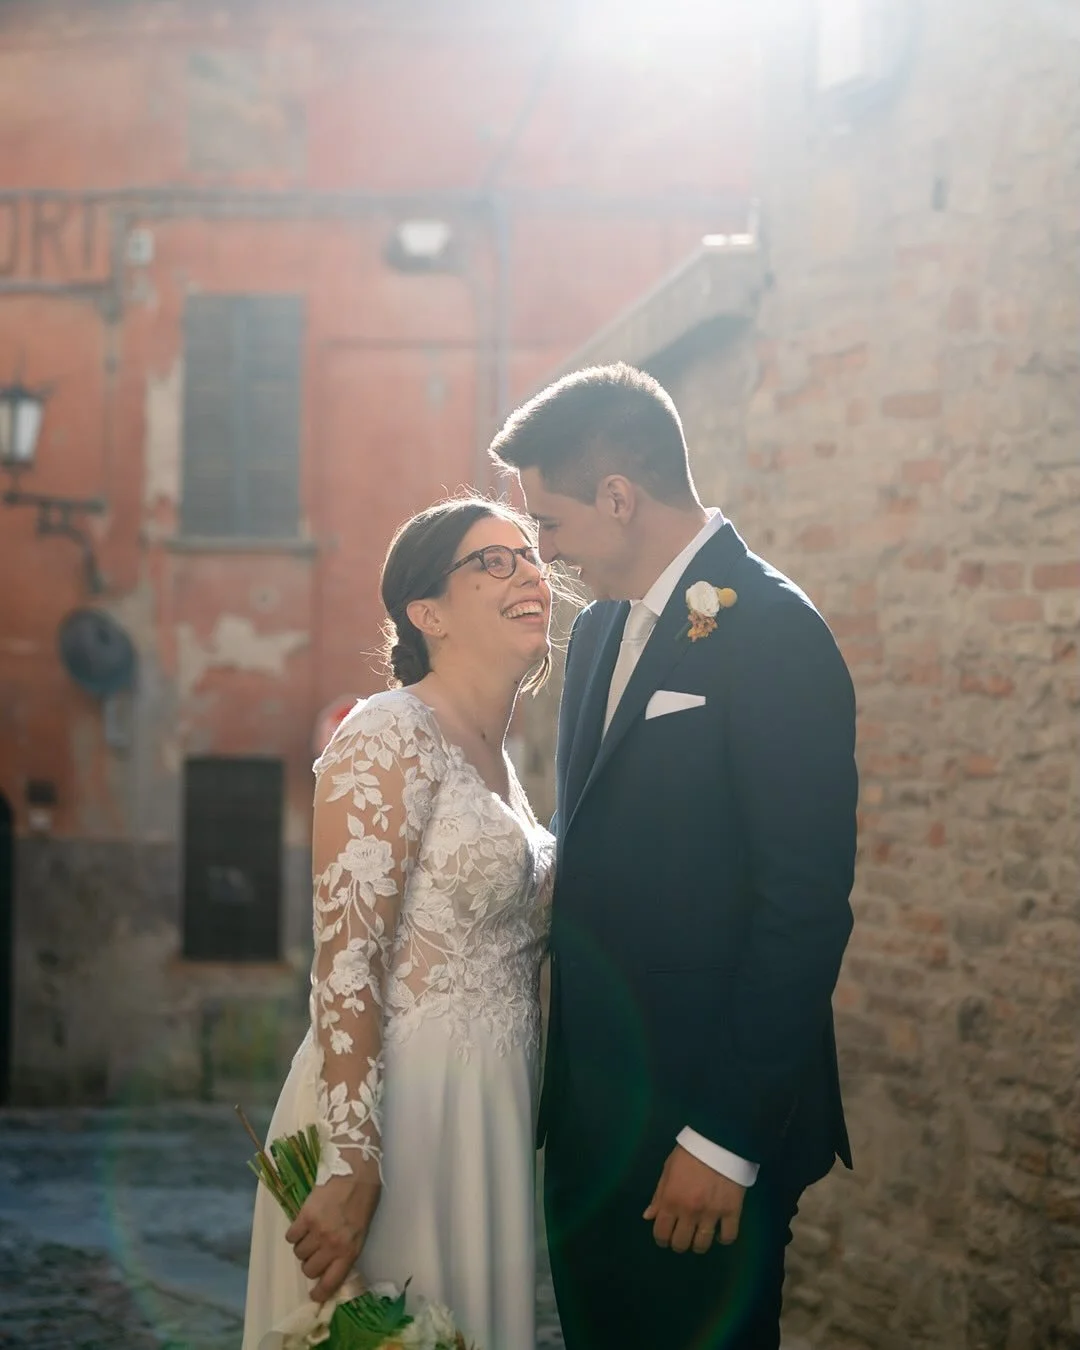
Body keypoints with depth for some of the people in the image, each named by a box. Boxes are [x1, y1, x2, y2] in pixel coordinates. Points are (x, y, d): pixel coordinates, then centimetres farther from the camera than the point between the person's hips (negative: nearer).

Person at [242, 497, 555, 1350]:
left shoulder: (495, 756, 13)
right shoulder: (391, 735, -13)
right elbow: (345, 961, -20)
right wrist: (351, 1167, -25)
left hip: (491, 1115, 8)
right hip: (401, 1109, -8)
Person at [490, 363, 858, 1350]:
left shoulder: (772, 631, -14)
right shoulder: (599, 631, 12)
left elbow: (807, 904, -18)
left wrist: (726, 1140, -19)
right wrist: (563, 1086, 11)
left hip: (706, 1121, -8)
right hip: (590, 1110, 8)